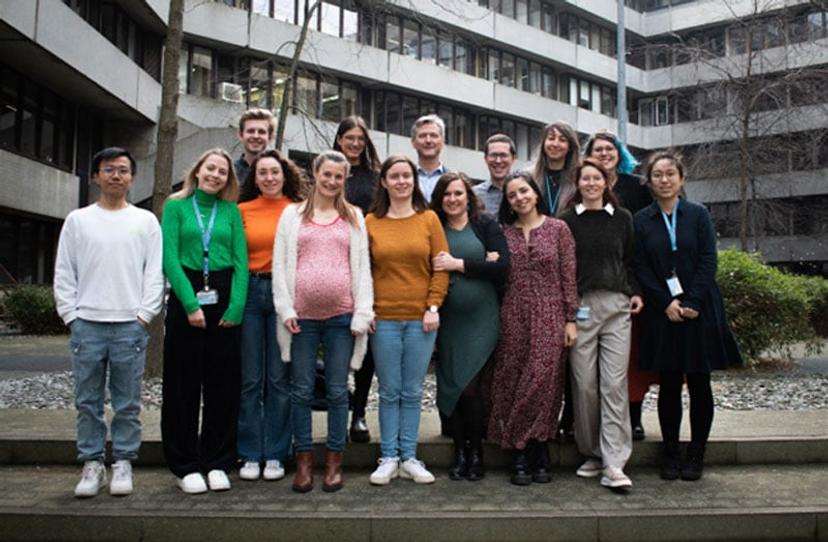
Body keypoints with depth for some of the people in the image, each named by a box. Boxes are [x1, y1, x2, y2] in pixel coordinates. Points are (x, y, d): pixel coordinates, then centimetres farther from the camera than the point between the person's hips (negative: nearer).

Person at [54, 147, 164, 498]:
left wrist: (144, 315, -5)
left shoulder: (146, 221, 8)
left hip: (130, 325, -1)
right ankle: (92, 464, 16)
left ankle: (123, 463, 13)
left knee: (127, 403, 3)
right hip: (86, 324, 1)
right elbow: (64, 273, 9)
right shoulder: (77, 220, 11)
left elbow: (155, 272, 3)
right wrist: (71, 315, 0)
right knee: (88, 402, 6)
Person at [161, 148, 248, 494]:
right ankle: (186, 465, 13)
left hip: (225, 300, 2)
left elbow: (241, 260, 3)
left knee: (223, 383, 4)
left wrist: (235, 306, -10)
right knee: (184, 383, 2)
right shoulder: (176, 206, 6)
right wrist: (191, 303, -13)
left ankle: (217, 463, 15)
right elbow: (170, 257, -4)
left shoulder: (231, 211, 10)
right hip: (185, 298, -1)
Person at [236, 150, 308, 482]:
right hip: (249, 292, 1)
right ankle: (250, 454, 17)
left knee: (279, 378, 5)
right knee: (249, 378, 5)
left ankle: (275, 455, 16)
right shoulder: (243, 211, 7)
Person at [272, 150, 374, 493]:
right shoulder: (293, 214, 9)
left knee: (337, 390, 5)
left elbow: (362, 267, 6)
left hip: (341, 315, 0)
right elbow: (280, 265, 5)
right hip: (302, 315, 0)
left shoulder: (354, 217, 11)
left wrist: (362, 314, -3)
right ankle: (304, 460, 17)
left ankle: (334, 460, 17)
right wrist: (286, 309, -5)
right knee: (302, 390, 5)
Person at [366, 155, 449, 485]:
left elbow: (441, 266, 2)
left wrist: (433, 307, -5)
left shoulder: (429, 219, 5)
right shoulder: (371, 222, 5)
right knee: (389, 392, 5)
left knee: (412, 392, 7)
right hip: (383, 318, 0)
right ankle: (388, 458, 16)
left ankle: (409, 458, 18)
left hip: (421, 318, 0)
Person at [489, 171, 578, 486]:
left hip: (549, 317, -2)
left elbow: (569, 277, 2)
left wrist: (570, 319, -3)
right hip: (513, 317, 2)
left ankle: (539, 455, 9)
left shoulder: (558, 229, 4)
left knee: (543, 381, -5)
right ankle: (520, 458, 10)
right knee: (512, 383, 1)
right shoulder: (504, 232, 9)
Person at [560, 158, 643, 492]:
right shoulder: (568, 220, 8)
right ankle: (592, 454, 15)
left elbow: (631, 260, 18)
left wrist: (636, 292, 5)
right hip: (580, 306, -1)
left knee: (614, 383, -6)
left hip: (616, 305, 1)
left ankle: (613, 465, -4)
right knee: (584, 383, -1)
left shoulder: (622, 218, 14)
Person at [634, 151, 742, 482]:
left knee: (699, 383, 4)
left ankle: (696, 455, 15)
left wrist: (692, 303, -11)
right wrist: (666, 304, -10)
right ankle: (670, 454, 14)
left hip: (699, 311, 0)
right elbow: (641, 268, -1)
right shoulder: (641, 220, 4)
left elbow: (708, 262, -1)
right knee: (668, 385, 4)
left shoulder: (698, 215, 5)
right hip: (662, 313, 0)